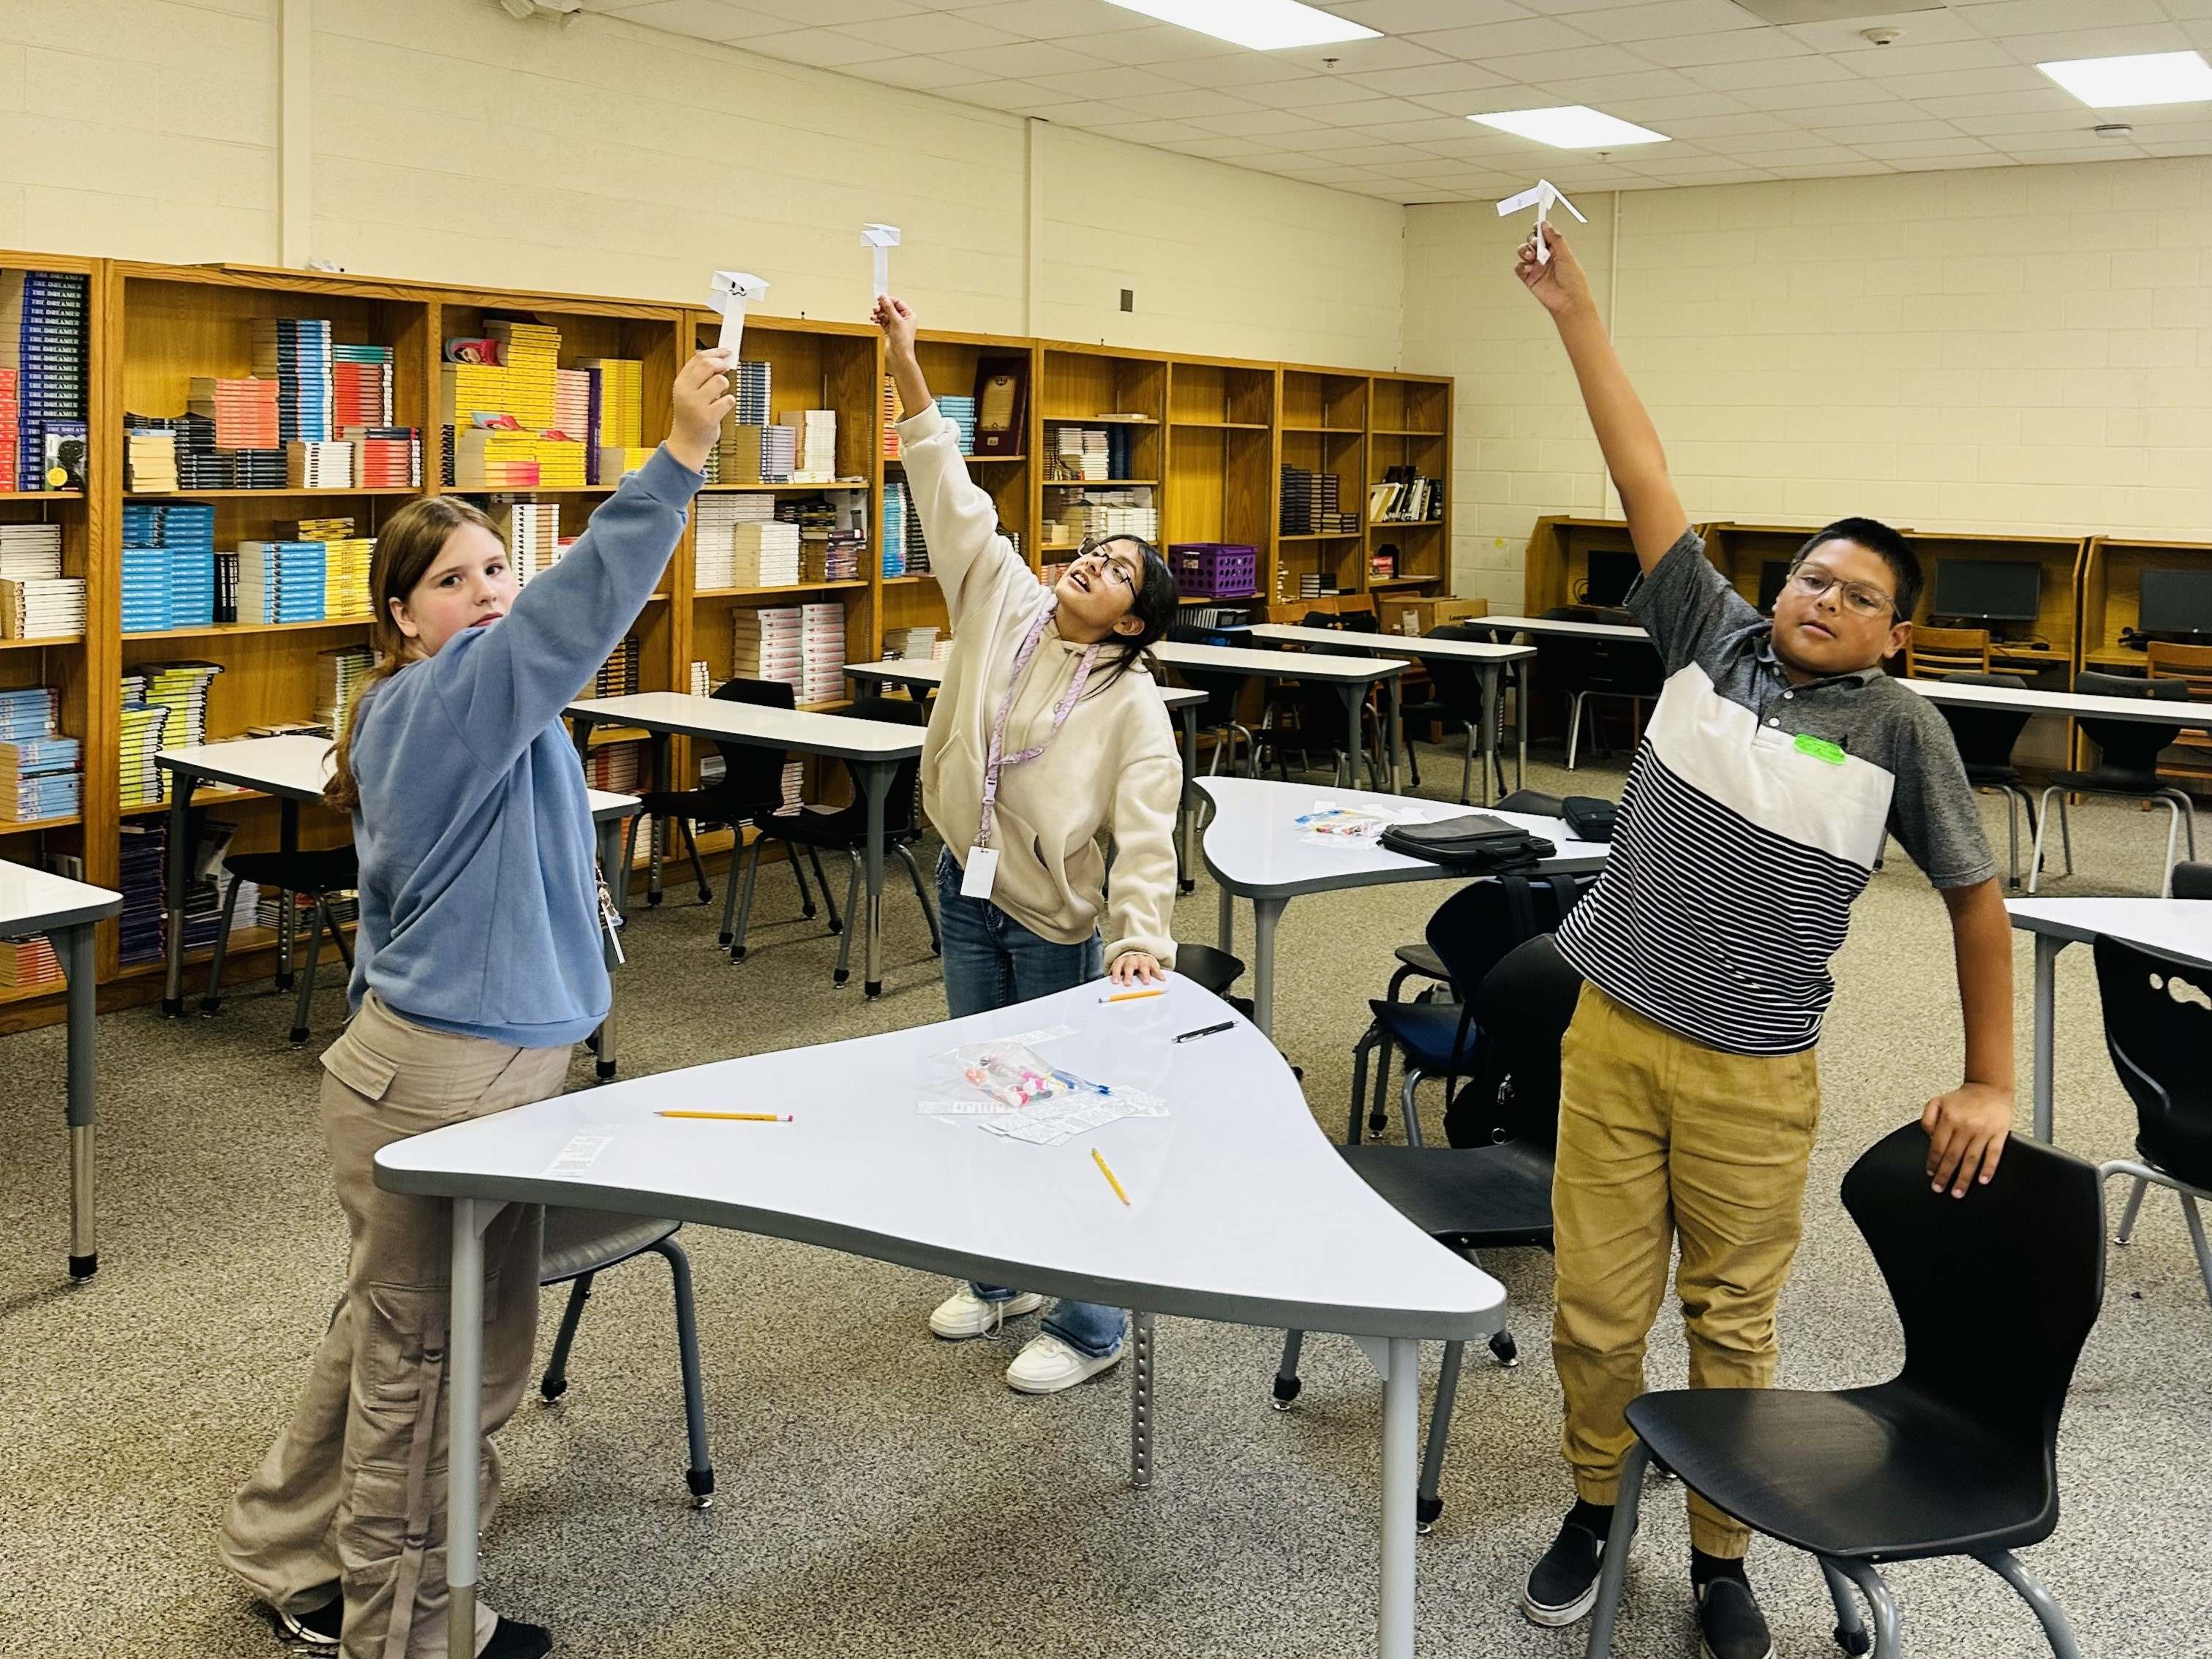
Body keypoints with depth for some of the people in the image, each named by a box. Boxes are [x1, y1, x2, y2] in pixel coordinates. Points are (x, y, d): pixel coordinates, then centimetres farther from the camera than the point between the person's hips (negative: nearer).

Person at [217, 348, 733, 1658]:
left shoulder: (488, 713, 12)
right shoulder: (442, 698, -19)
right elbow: (576, 607, -34)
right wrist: (680, 460, -40)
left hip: (493, 1060, 10)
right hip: (443, 1083, -10)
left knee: (395, 1337, 22)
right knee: (429, 1355, 6)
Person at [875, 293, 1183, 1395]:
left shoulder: (1134, 706, -15)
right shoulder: (1004, 603, -2)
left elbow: (1147, 831, -22)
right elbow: (952, 498, -5)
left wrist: (1143, 938, -36)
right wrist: (905, 364, -10)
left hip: (1055, 917, -6)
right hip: (968, 890, 6)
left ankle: (1088, 1325, 13)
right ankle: (1001, 1278, 35)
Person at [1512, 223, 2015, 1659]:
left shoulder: (1899, 729, -2)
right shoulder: (1714, 640, 3)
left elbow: (1976, 894, 3)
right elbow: (1646, 476, 1)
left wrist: (1991, 1082, 0)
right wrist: (1577, 315, 0)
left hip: (1753, 1076, -2)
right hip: (1613, 1037, 2)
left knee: (1733, 1327, 11)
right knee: (1597, 1310, 9)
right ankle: (1593, 1508, 33)